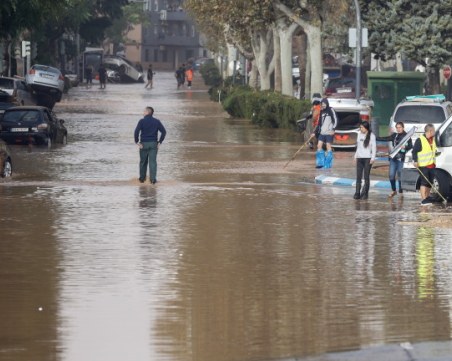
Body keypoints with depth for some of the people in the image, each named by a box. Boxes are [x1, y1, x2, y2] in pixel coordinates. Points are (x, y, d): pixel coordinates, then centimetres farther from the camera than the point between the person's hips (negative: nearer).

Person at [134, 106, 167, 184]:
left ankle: (142, 178, 21)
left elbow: (136, 132, -17)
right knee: (153, 161, -1)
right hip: (153, 144, 1)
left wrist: (137, 142, -8)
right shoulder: (156, 121, 3)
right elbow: (164, 131, -2)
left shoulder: (142, 121, -6)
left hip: (143, 144, -1)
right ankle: (153, 178, -11)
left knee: (143, 162, 12)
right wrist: (160, 142, 1)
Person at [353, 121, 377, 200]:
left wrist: (372, 158, -11)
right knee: (358, 176, 0)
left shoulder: (371, 136, -4)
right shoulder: (359, 134, 11)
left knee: (366, 177, -3)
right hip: (359, 158, 5)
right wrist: (356, 156, 15)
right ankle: (357, 193, -2)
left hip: (367, 158, -5)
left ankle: (365, 193, 1)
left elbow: (374, 147, -4)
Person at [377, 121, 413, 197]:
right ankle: (393, 190, 19)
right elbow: (385, 138, 20)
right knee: (391, 175, 2)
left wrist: (405, 147, -26)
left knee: (400, 176, -3)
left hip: (401, 158, -5)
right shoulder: (394, 135, 13)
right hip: (393, 157, 5)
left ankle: (401, 192, 7)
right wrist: (375, 138, 19)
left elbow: (411, 146, -7)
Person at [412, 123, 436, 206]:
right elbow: (414, 151, -12)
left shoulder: (432, 140, 13)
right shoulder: (420, 140, -12)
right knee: (424, 182, -13)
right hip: (423, 165, -8)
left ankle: (427, 197, 21)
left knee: (430, 183, 11)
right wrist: (415, 161, -19)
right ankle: (424, 200, -15)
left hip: (431, 165, 8)